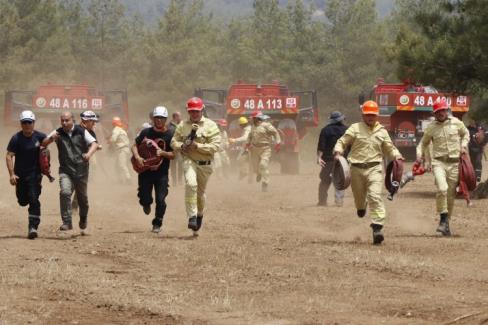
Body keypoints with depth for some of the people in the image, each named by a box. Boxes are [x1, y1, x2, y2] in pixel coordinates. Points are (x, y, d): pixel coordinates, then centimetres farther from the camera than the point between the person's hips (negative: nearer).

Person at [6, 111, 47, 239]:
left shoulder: (40, 137, -4)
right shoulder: (16, 138, -9)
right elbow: (9, 156, -12)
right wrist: (12, 174, -20)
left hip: (35, 173, -1)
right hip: (20, 174, 1)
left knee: (34, 200, -12)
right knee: (22, 201, 8)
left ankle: (33, 227, -9)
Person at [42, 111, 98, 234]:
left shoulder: (82, 132, -3)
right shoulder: (58, 133, 0)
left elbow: (94, 143, -11)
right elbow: (43, 144, -5)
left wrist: (89, 153, -32)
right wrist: (50, 139, -28)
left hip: (81, 170, 0)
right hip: (65, 171, 0)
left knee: (82, 198, 13)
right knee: (65, 193, -23)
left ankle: (83, 223, 36)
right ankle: (67, 222, -18)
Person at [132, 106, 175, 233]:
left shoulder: (169, 135, -2)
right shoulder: (146, 132, 3)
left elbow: (173, 155, -3)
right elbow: (135, 146, 7)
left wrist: (162, 153, -21)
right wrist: (137, 157, -12)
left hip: (162, 172, -1)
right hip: (145, 170, 1)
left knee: (160, 200, -7)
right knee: (144, 198, -1)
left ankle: (157, 224, 11)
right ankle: (147, 204, 37)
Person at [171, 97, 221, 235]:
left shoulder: (210, 125, -4)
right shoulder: (182, 125, 5)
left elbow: (215, 146, -11)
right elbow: (174, 141, 10)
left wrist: (197, 146, -20)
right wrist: (182, 146, -13)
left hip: (205, 164, 1)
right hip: (189, 160, -1)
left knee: (200, 192, 14)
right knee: (191, 184, -28)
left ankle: (200, 214, 43)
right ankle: (192, 216, -27)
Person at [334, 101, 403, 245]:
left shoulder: (382, 131, 10)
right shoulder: (355, 128, 4)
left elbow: (389, 148, 17)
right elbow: (342, 142, 4)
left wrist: (396, 155, -3)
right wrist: (338, 152, -16)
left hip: (374, 168, -1)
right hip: (357, 168, 1)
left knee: (375, 196, -17)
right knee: (359, 196, 12)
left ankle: (377, 227, -22)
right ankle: (362, 205, 51)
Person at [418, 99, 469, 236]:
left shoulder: (456, 123, 4)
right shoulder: (431, 127, 3)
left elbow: (465, 133, 22)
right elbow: (424, 142, 15)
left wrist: (463, 145, 4)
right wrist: (420, 154, -2)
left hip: (454, 163, 2)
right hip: (439, 162, -2)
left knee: (451, 194, 5)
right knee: (442, 189, -25)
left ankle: (446, 223, 18)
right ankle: (443, 219, -13)